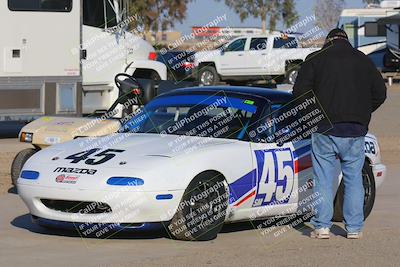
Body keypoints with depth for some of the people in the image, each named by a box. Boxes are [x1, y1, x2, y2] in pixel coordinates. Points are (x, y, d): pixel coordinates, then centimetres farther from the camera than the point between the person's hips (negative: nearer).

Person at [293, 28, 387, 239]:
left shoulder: (315, 60, 2)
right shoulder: (363, 60, 10)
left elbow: (299, 92, -2)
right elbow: (380, 92, 11)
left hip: (325, 129, -2)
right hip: (355, 131, 2)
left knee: (323, 180, 4)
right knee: (353, 179, 10)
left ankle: (322, 226, 1)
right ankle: (354, 228, 9)